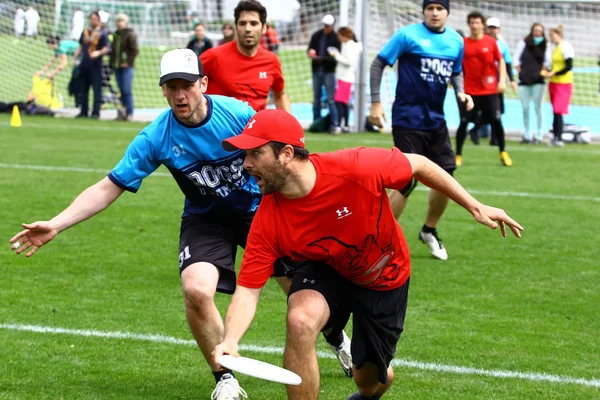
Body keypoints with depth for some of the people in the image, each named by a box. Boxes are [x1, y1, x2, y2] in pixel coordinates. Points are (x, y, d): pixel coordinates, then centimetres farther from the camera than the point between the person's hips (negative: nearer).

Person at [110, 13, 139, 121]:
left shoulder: (130, 35, -5)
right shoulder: (115, 35, 16)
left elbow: (134, 50, -9)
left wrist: (128, 62, -13)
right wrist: (112, 62, 12)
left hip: (126, 67, -7)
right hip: (117, 67, 7)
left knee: (127, 91, -9)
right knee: (122, 91, 7)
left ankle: (129, 113, -6)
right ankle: (124, 112, 10)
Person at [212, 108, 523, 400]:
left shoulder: (354, 168, -35)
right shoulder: (268, 221, -27)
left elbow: (419, 165, -18)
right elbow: (247, 290, -26)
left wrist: (475, 208, -13)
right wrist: (230, 340, -46)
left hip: (386, 277, 0)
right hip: (326, 272, 0)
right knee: (300, 320, -32)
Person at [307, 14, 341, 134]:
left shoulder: (336, 38, -6)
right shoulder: (316, 35, 8)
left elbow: (335, 57, -12)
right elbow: (310, 49, 11)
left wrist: (321, 58, -25)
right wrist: (310, 53, -13)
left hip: (329, 71, -5)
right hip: (316, 70, 5)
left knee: (330, 100, -9)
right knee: (316, 98, 8)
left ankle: (335, 125, -11)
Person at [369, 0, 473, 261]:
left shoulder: (456, 41, 5)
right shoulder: (407, 35, -11)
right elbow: (378, 63, -7)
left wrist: (460, 92, 1)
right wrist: (375, 102, -13)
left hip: (436, 120, 6)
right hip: (408, 120, -6)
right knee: (407, 182, -8)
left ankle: (429, 231, 31)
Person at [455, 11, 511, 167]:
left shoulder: (491, 42, 0)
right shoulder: (463, 43, 1)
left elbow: (501, 61, 7)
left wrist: (502, 81, -3)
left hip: (490, 90, 0)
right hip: (469, 91, 0)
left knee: (496, 121, -1)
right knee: (464, 122, -3)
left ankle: (503, 153, 15)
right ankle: (458, 155, 7)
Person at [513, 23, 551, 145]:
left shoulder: (545, 45, 5)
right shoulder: (523, 43, 5)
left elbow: (547, 62, 5)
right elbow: (516, 60, 4)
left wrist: (542, 72, -4)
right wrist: (520, 72, -1)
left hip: (538, 80, -1)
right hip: (524, 80, 1)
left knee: (537, 107, -4)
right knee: (525, 108, 2)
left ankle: (538, 136, -1)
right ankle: (527, 135, 10)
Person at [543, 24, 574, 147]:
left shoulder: (566, 47, -12)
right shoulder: (556, 48, 15)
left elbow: (569, 67, -16)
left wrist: (553, 73, -16)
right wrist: (548, 73, 6)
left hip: (563, 83, -9)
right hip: (554, 83, 9)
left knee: (558, 111, -12)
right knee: (556, 111, 7)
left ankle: (558, 138, -12)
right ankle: (556, 137, 9)